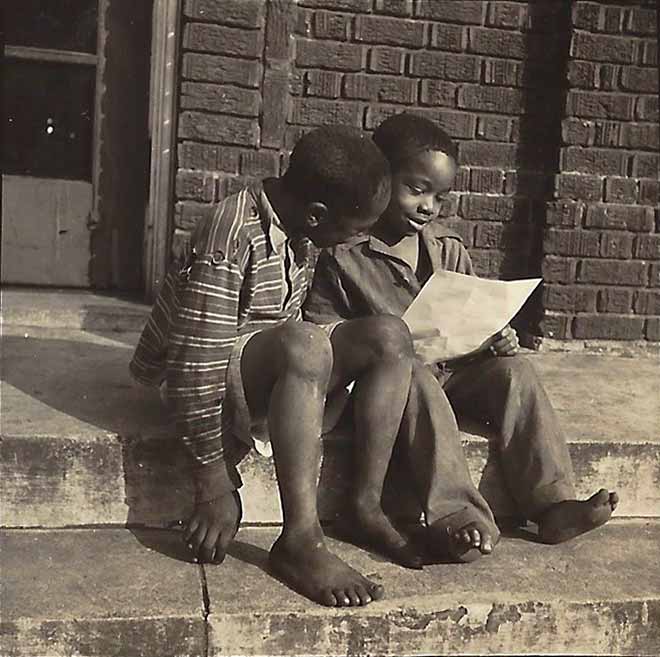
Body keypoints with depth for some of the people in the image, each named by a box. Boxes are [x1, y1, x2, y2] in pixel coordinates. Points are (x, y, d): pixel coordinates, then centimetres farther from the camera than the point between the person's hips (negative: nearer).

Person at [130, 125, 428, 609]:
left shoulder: (303, 229, 0)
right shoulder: (233, 237, -25)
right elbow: (196, 361, -27)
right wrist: (215, 483, -24)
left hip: (282, 365, 8)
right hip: (220, 374, -8)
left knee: (391, 336, -11)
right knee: (304, 344, -37)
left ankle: (367, 504, -11)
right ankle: (300, 541, -33)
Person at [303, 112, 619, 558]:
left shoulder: (448, 248, 12)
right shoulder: (343, 254, -5)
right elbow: (320, 331, -5)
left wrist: (497, 337, -5)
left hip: (454, 370, 5)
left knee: (515, 371, -17)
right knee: (419, 381, -36)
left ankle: (554, 503, -19)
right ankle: (456, 515, -39)